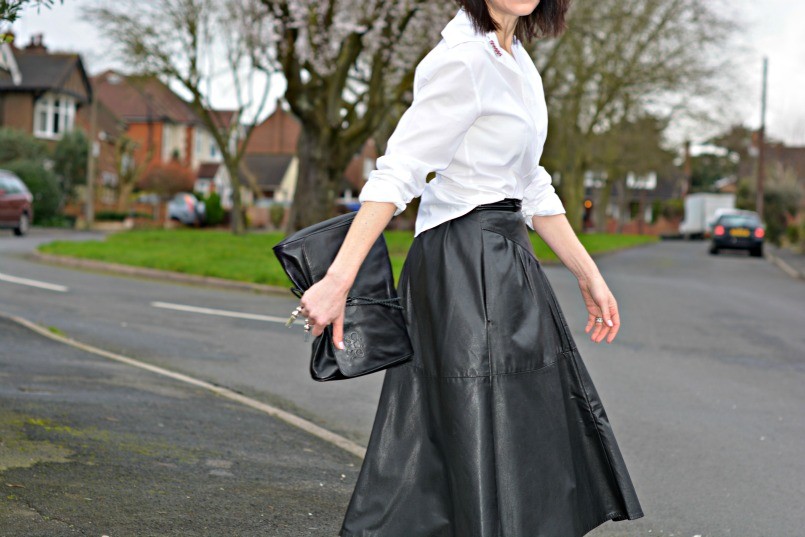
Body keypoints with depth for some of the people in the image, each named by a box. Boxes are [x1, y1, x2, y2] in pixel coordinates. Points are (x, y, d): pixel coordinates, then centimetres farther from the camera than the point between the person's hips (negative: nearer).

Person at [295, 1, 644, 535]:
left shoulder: (514, 59, 14)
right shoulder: (463, 59, -15)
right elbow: (397, 172, -21)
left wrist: (588, 274, 19)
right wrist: (338, 281, -26)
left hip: (505, 263, 10)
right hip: (463, 265, -10)